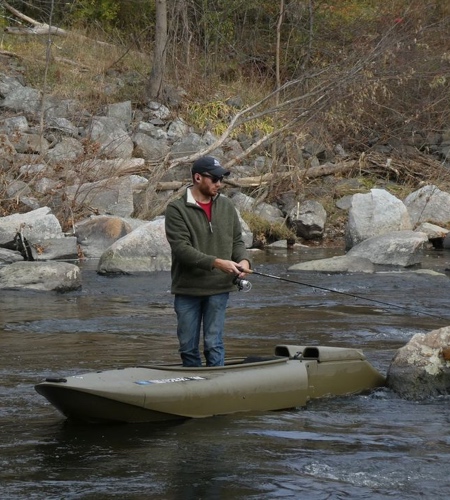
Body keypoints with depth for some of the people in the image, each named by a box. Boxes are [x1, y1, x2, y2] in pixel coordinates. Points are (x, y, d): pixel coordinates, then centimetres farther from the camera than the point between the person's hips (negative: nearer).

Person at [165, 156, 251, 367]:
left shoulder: (226, 206, 8)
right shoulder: (176, 209, -7)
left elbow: (237, 240, 13)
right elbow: (181, 248, -17)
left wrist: (243, 260, -10)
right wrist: (216, 263, -25)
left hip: (218, 288, 2)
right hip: (187, 289, -2)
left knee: (213, 345, -2)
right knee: (188, 347, 7)